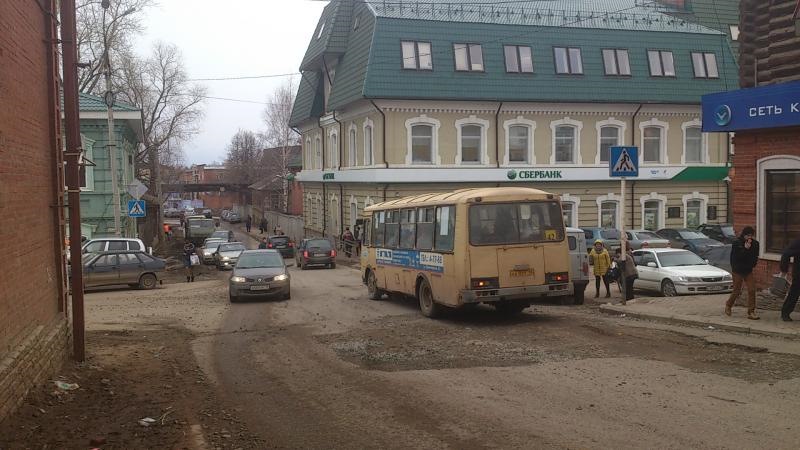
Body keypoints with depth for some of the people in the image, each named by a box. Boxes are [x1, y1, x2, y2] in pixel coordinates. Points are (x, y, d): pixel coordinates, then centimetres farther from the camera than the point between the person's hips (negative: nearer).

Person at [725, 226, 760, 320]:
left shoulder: (754, 243, 2)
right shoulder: (736, 243, -9)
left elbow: (755, 257, 12)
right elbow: (735, 257, -17)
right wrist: (745, 249, -23)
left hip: (748, 271, 3)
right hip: (738, 271, -3)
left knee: (751, 290, -6)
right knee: (737, 291, 4)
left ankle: (751, 312, -2)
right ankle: (728, 305, 31)